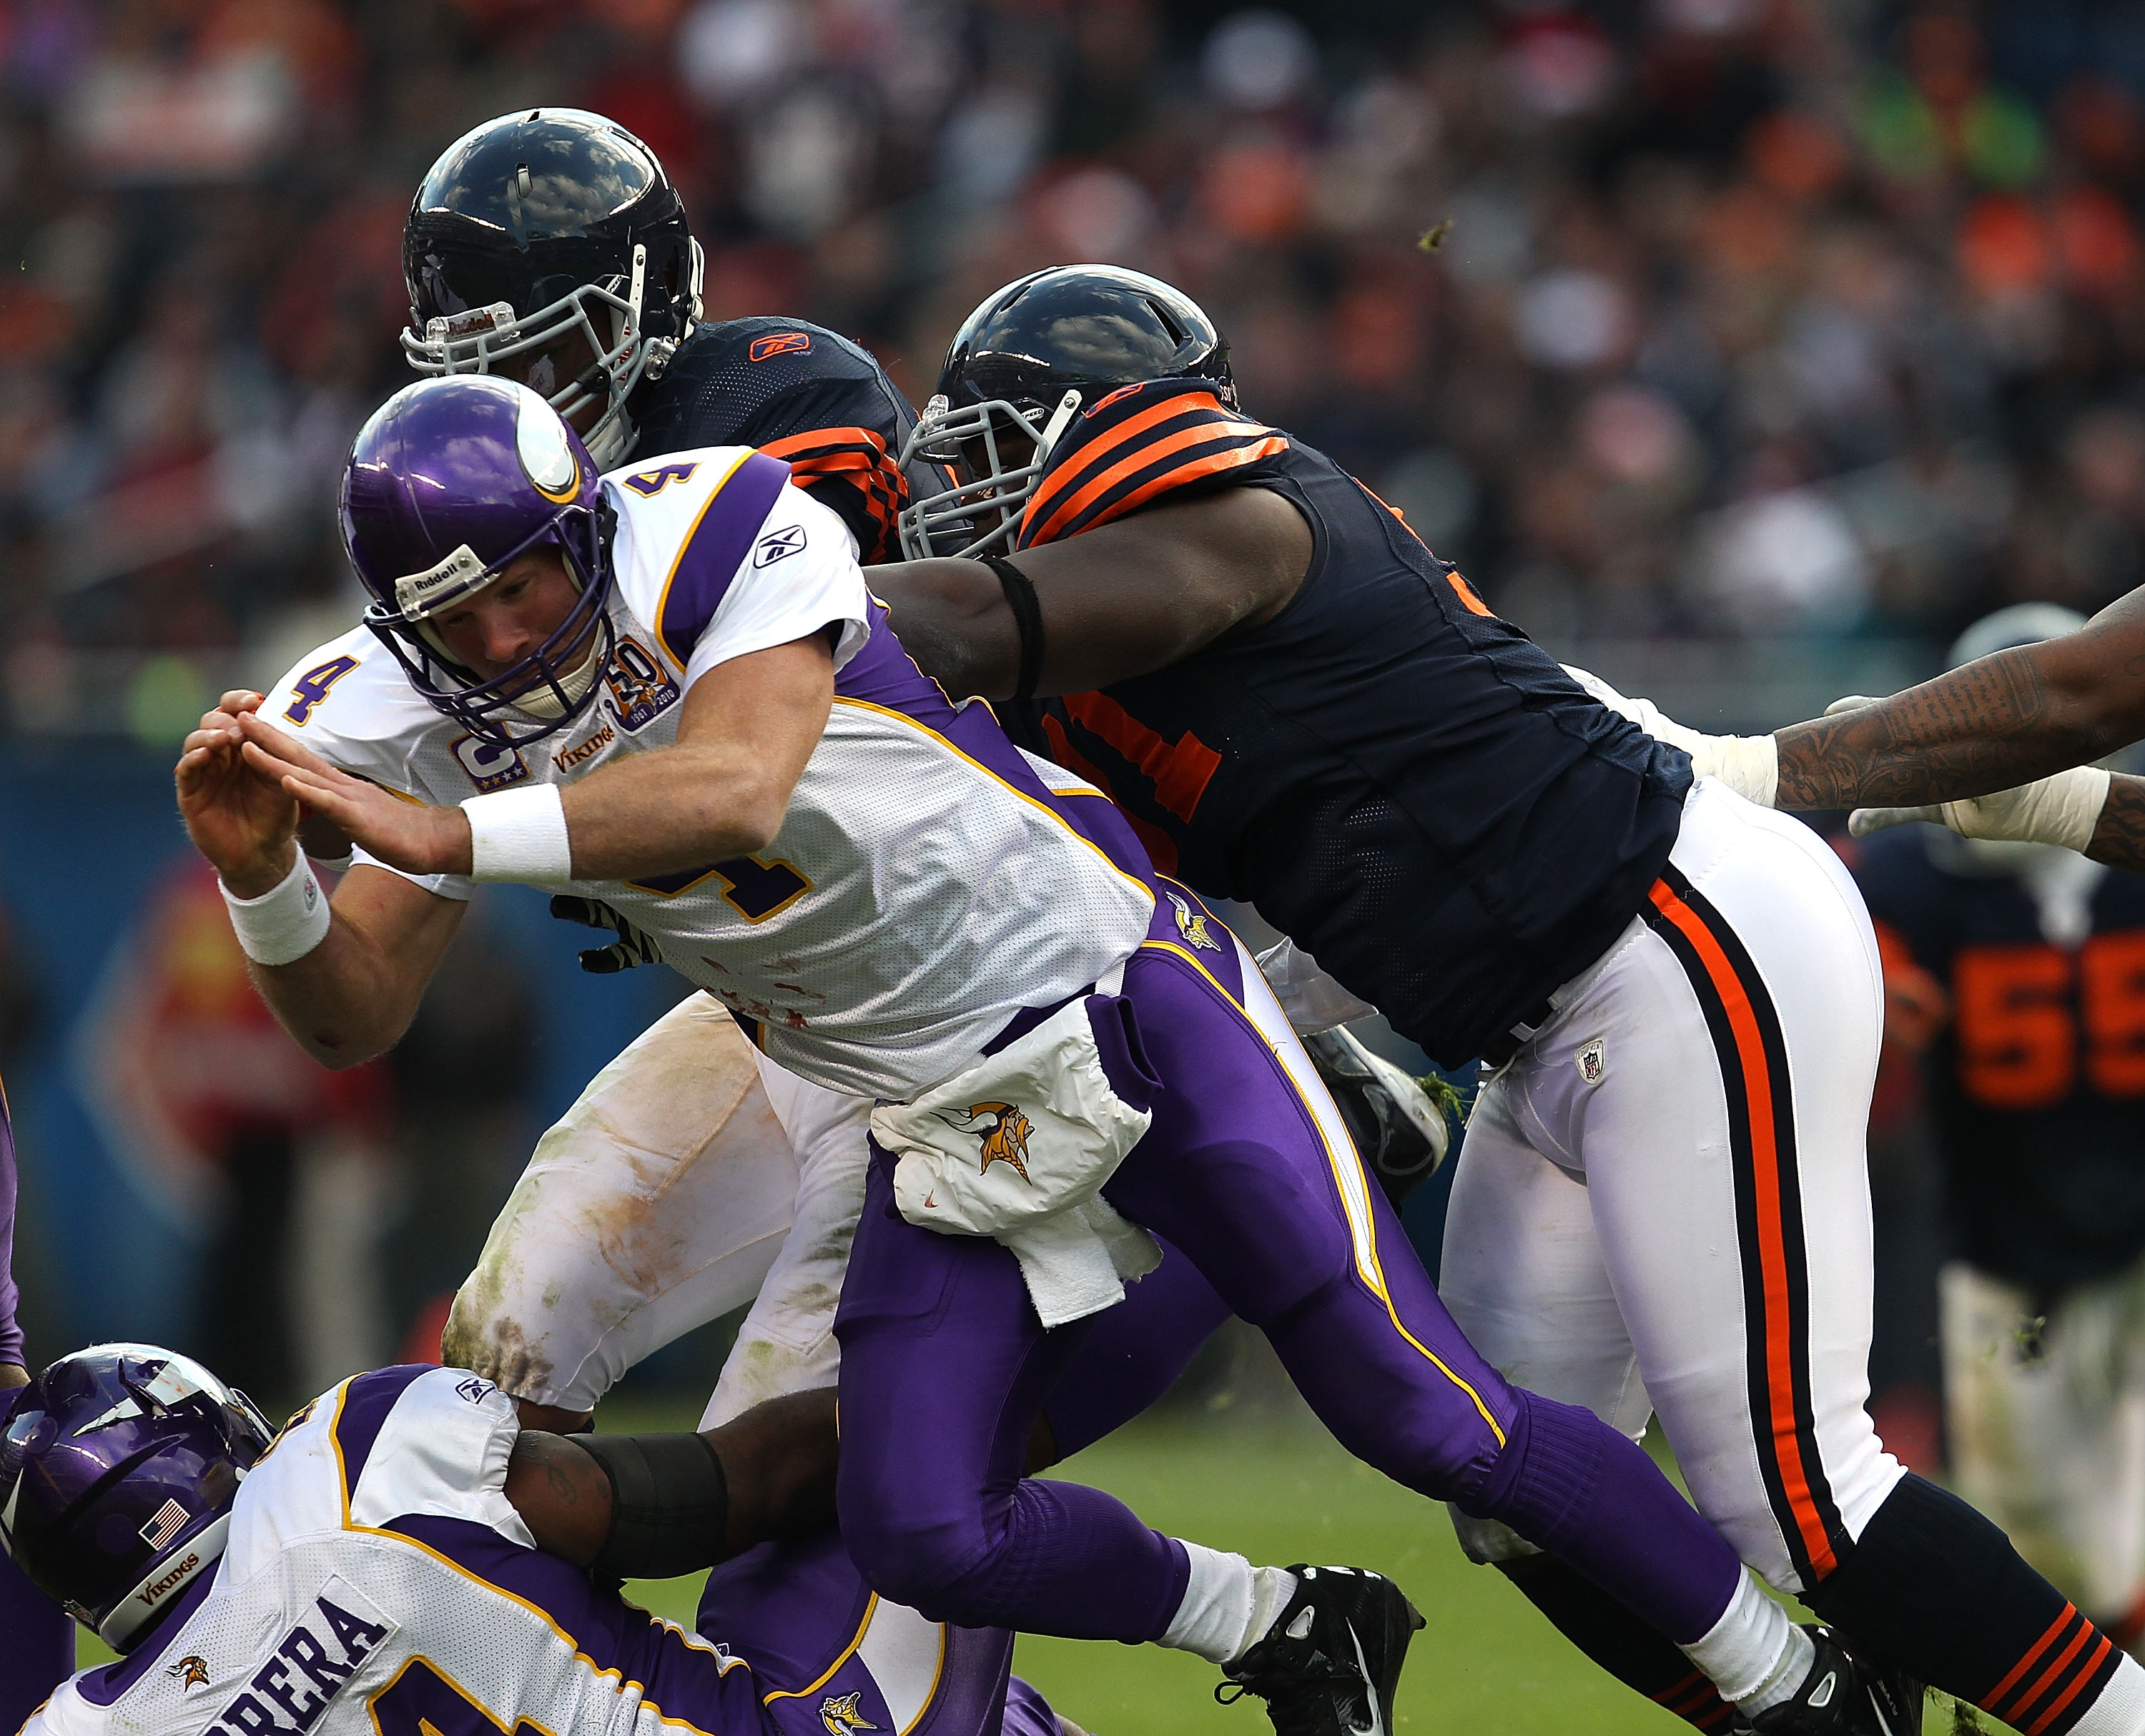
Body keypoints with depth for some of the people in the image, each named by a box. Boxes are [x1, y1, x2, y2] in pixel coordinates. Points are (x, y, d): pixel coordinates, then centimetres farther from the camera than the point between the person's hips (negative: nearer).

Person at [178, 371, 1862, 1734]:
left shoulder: (726, 539, -21)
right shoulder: (426, 726, -3)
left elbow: (732, 796, -38)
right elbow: (354, 1016, -5)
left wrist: (448, 837, -45)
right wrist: (261, 876, -25)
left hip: (1125, 1008, -6)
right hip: (949, 1139, 6)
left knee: (1433, 1422, -12)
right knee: (926, 1540, -9)